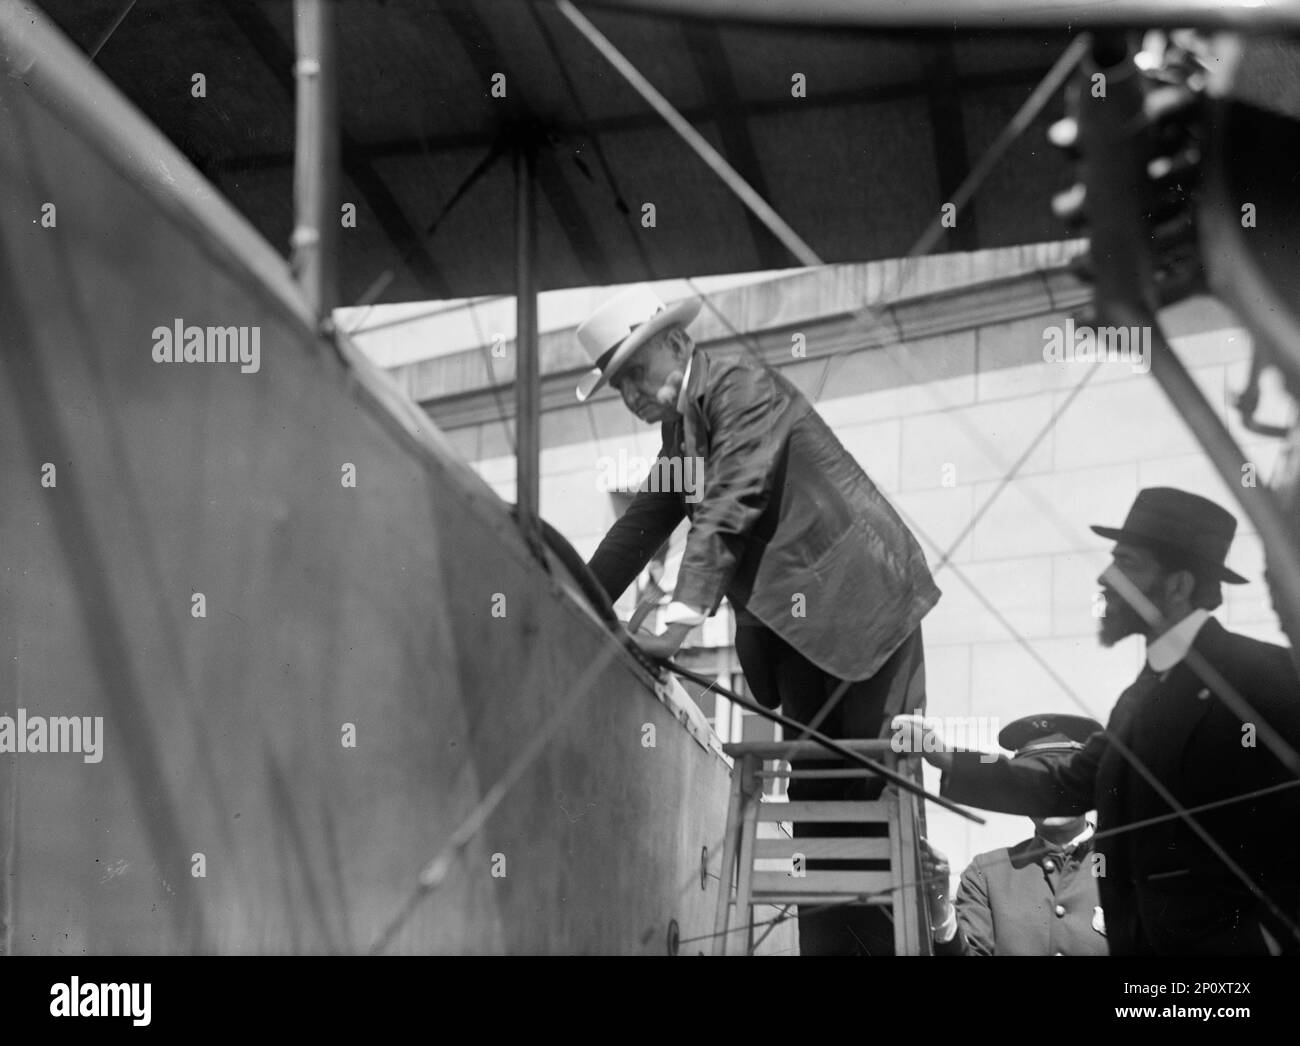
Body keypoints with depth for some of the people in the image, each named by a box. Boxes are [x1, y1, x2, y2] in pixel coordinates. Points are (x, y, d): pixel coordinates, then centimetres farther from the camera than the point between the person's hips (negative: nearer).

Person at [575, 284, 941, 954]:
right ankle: (826, 944, 7)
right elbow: (642, 525, 17)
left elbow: (730, 506, -24)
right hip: (798, 620, 9)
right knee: (815, 796, 5)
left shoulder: (737, 380, -12)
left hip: (861, 597, -9)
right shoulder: (679, 423, 14)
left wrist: (681, 622, -33)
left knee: (877, 791, -8)